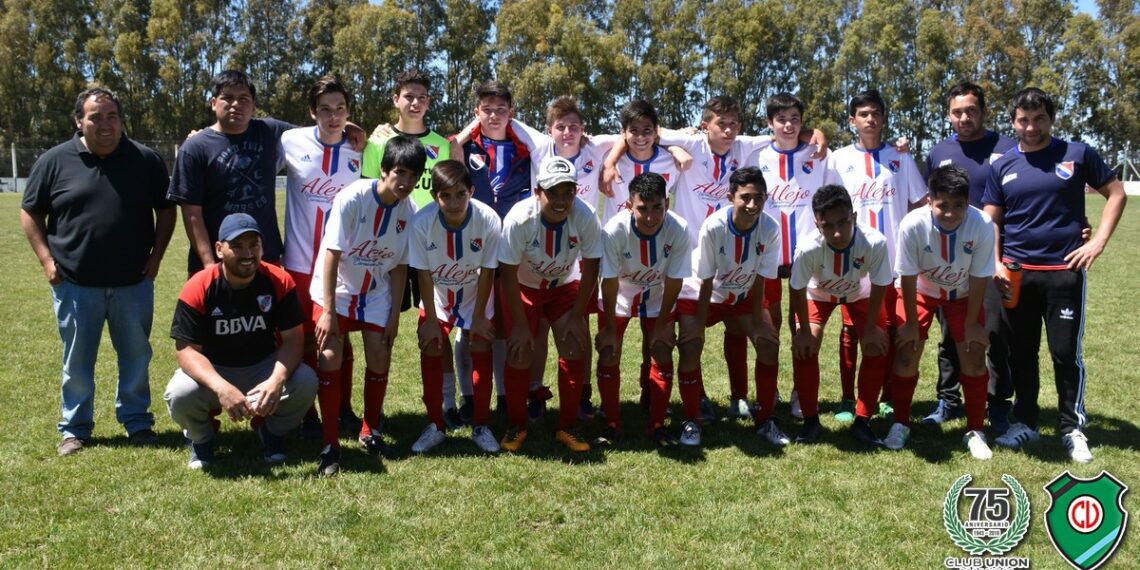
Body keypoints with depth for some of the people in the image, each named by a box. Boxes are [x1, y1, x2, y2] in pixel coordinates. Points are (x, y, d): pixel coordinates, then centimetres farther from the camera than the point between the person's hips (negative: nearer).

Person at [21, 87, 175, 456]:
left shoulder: (145, 160, 2)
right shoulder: (54, 161, 0)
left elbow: (165, 210, 9)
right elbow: (30, 213, 7)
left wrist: (156, 256, 0)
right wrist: (46, 259, -3)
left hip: (134, 282, 1)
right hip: (75, 284, 0)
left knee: (136, 356, 9)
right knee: (77, 360, 9)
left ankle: (138, 422, 22)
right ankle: (75, 428, 23)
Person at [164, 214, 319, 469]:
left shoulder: (279, 281, -14)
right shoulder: (198, 288, -19)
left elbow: (293, 338, -14)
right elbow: (187, 349, -21)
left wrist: (276, 380, -33)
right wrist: (221, 387, -38)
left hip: (264, 367, 1)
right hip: (213, 371, -1)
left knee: (306, 382, -27)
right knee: (180, 395, -32)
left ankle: (271, 430, 7)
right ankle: (202, 437, 6)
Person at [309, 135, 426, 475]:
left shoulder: (409, 212, -11)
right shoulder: (351, 199, -24)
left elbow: (399, 266, -2)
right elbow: (331, 255, -20)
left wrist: (394, 314, -3)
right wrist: (328, 311, -21)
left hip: (375, 293, 4)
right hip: (335, 289, -3)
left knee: (380, 358, -2)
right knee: (330, 357, -14)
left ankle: (370, 430, 22)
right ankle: (330, 444, -3)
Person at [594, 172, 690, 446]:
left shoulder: (678, 230, -32)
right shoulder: (614, 231, -35)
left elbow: (674, 281, -19)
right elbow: (609, 282, -24)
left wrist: (662, 324, -10)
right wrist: (610, 328, -15)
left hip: (657, 297, 1)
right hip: (618, 296, -1)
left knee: (663, 355, -5)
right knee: (608, 354, -7)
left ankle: (657, 425, 11)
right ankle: (612, 425, 8)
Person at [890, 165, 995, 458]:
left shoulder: (982, 225, -32)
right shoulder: (913, 225, -33)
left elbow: (979, 278, -19)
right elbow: (908, 277, -21)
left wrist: (971, 323, -12)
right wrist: (911, 322, -13)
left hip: (963, 294, 1)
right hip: (919, 290, 0)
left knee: (974, 358, -5)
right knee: (907, 354, -7)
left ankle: (975, 431, 13)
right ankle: (900, 424, 13)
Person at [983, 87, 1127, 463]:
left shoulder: (1077, 155, 1)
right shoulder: (1002, 166, 6)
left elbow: (1116, 193, 7)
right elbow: (990, 221, 9)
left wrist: (1099, 241, -3)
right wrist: (995, 264, -3)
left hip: (1065, 271, -2)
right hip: (1017, 273, 2)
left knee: (1066, 352, 0)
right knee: (1021, 353, 9)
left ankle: (1072, 428, 15)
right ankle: (1025, 422, 23)